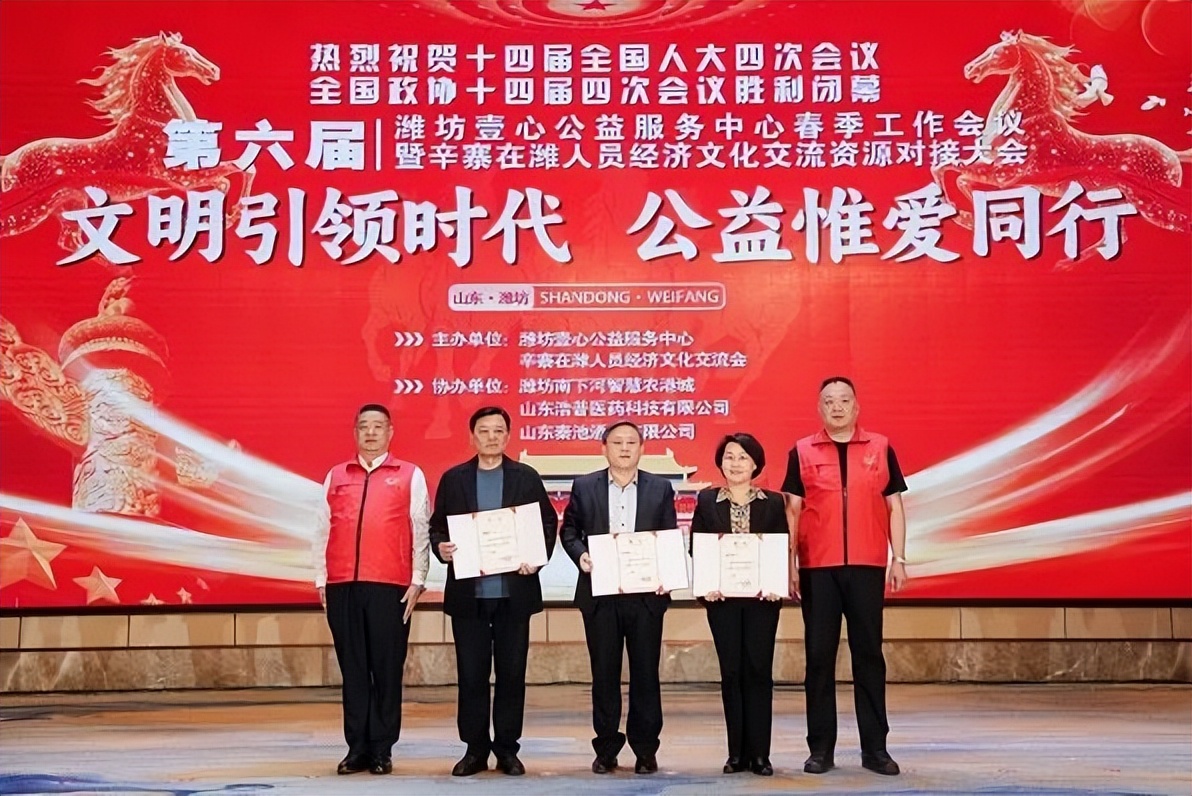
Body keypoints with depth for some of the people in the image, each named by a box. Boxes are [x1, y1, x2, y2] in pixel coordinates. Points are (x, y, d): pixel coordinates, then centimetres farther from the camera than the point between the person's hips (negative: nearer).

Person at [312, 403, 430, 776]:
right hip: (342, 586, 3)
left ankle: (382, 749, 9)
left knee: (387, 668, 1)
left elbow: (421, 532, 2)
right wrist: (321, 580, 8)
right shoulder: (335, 476, 14)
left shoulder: (410, 476, 5)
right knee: (352, 668, 6)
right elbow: (323, 531, 13)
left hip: (390, 586, -2)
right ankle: (357, 747, 12)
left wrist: (417, 580, -4)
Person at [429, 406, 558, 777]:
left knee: (512, 673, 5)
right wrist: (440, 548, -13)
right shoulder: (453, 479, 7)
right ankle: (475, 748, 14)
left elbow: (548, 523, 5)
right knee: (471, 674, 4)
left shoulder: (526, 477, 6)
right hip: (468, 592, 0)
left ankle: (507, 748, 15)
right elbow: (437, 526, 8)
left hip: (514, 591, 0)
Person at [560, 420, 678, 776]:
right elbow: (569, 529, 9)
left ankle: (646, 749, 14)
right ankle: (606, 749, 15)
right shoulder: (584, 487, 6)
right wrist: (580, 554, -10)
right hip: (600, 593, 0)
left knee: (645, 672, 4)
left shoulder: (660, 488, 6)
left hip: (646, 593, 0)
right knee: (604, 673, 6)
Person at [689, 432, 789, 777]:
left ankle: (759, 753, 4)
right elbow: (695, 548, 4)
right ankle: (737, 752, 10)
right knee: (731, 672, 4)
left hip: (762, 597, 0)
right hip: (722, 597, 1)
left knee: (759, 670, -1)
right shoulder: (707, 501, 5)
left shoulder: (773, 502, 4)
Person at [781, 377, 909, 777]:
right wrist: (790, 563, -1)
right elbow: (793, 510, 5)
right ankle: (820, 747, 9)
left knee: (868, 654, 4)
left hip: (867, 566, 0)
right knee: (819, 656, 3)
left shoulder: (880, 448, 7)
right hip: (817, 568, 0)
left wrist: (899, 558, 1)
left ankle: (875, 747, 9)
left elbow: (894, 506, 8)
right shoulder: (802, 452, 6)